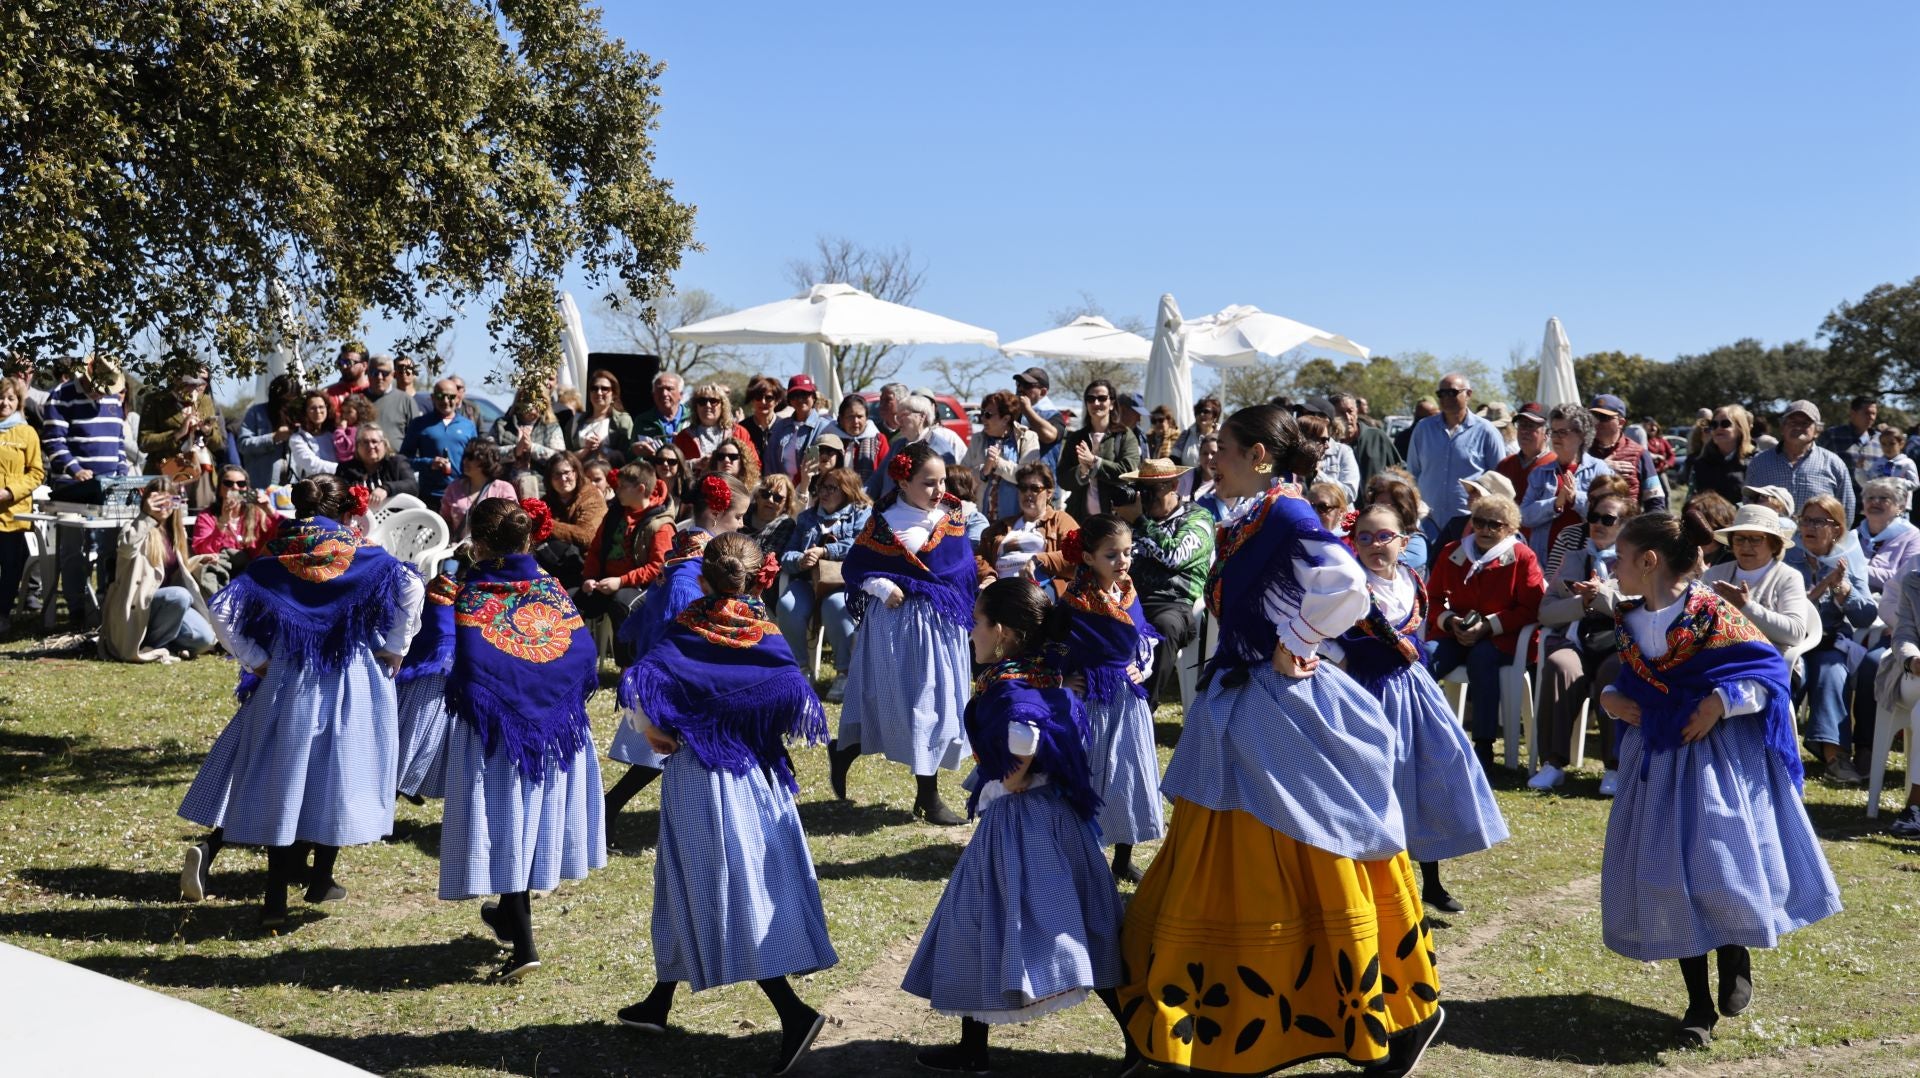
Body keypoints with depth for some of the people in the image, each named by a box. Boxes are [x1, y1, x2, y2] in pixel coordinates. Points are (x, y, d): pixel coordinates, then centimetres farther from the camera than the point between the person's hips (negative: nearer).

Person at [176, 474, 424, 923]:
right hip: (352, 686, -1)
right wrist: (394, 650, -6)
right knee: (337, 775, 12)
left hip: (288, 683, 1)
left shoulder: (272, 563, 2)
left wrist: (254, 660, -1)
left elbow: (221, 609, -8)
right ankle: (321, 881, 20)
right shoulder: (363, 556, 0)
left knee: (283, 778, 9)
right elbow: (411, 586, -13)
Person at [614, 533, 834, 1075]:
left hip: (697, 775, -4)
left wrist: (653, 732, -6)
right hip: (756, 773, 4)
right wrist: (762, 733, 6)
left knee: (711, 886, -2)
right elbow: (801, 703, -11)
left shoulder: (684, 631, -8)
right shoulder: (767, 636, -2)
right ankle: (659, 1003, 27)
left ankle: (792, 1011, -13)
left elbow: (637, 685, -22)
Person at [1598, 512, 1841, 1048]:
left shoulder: (1710, 614, -14)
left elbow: (1768, 668, -11)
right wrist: (1611, 698, -1)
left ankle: (1736, 953, 26)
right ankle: (1698, 1003, 18)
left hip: (1713, 757, -6)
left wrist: (1721, 703, -21)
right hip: (1656, 758, 6)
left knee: (1720, 867, -9)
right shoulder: (1630, 621, 5)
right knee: (1666, 876, 5)